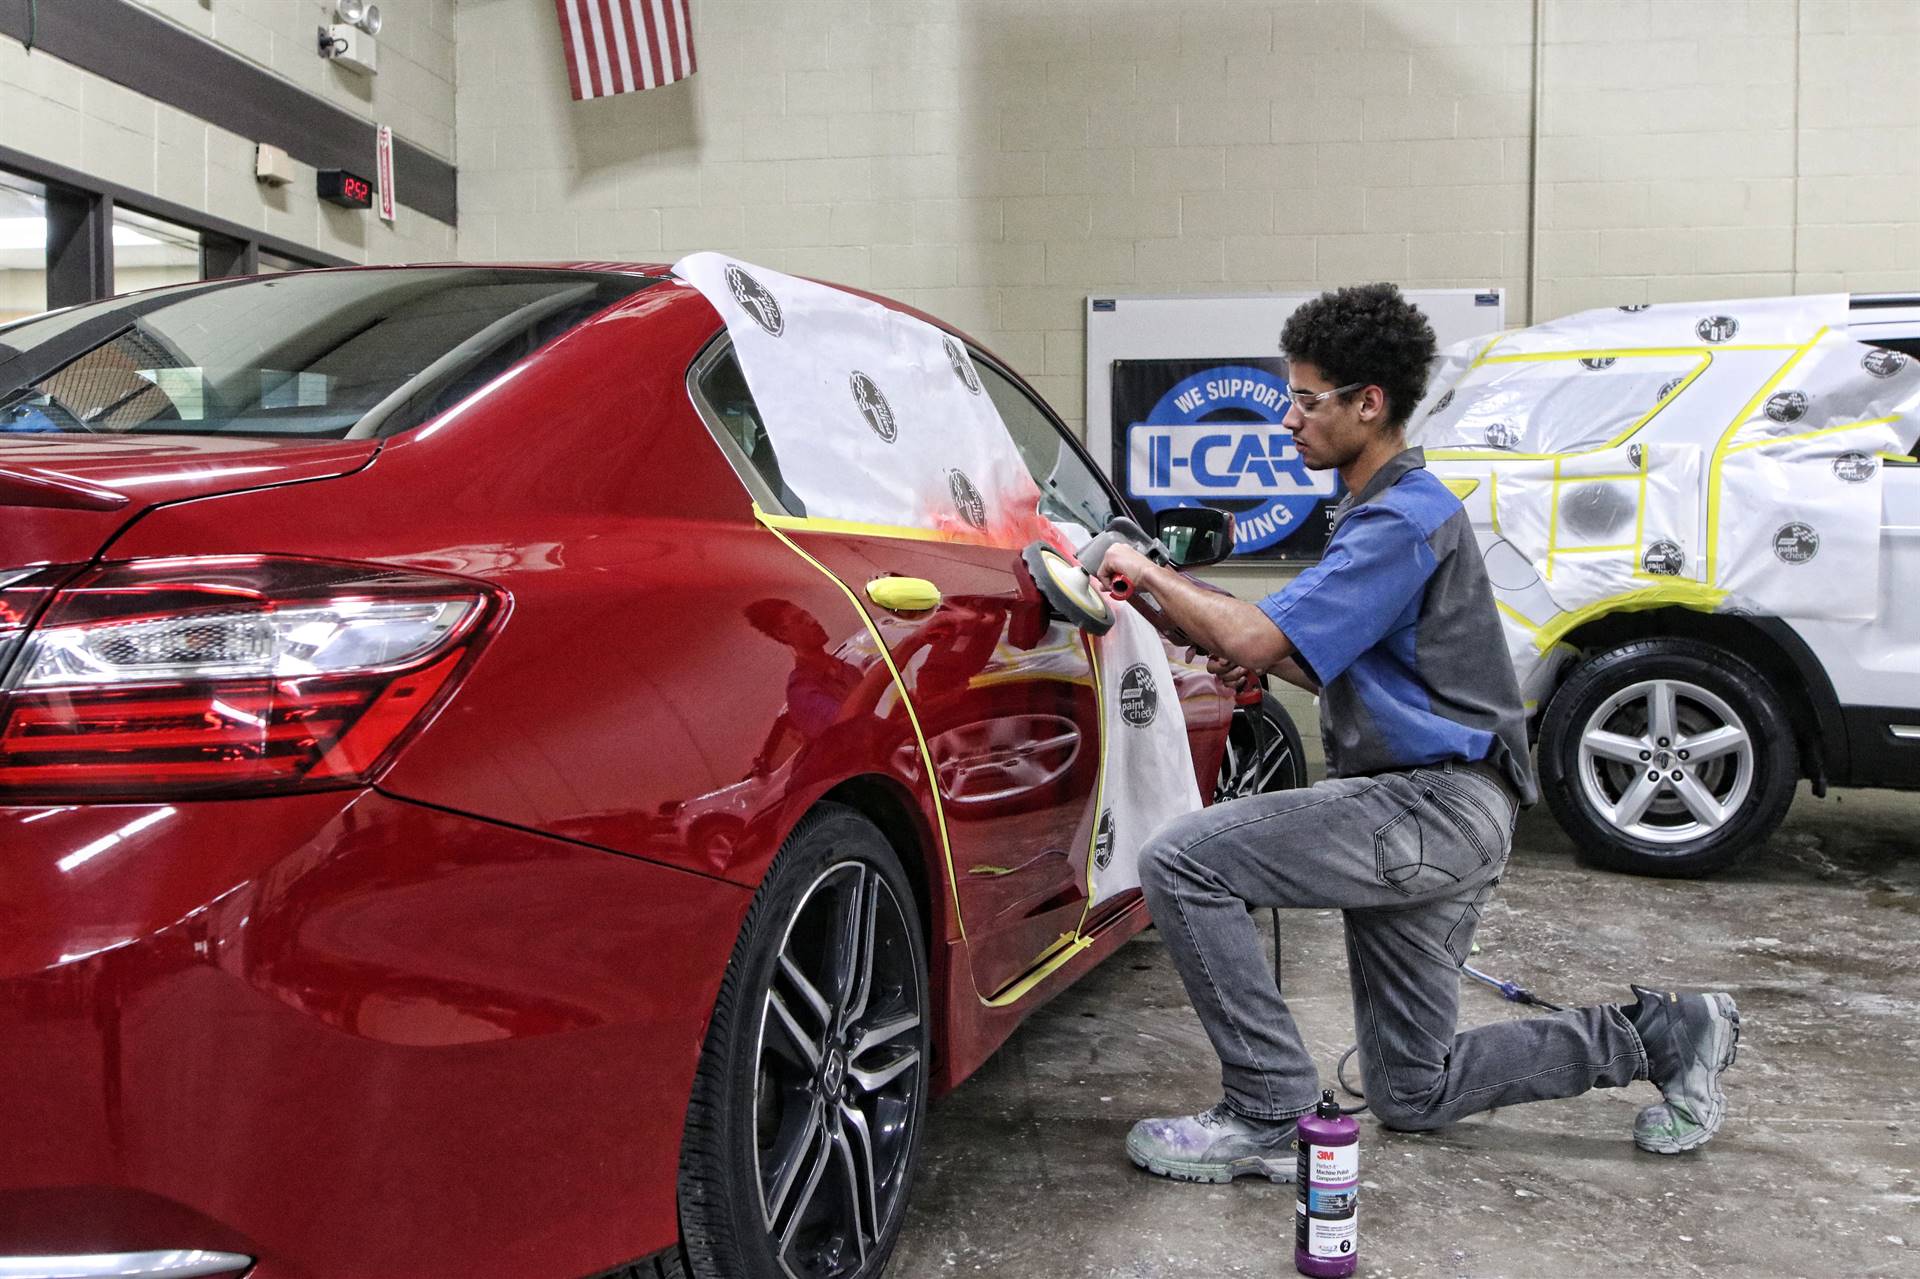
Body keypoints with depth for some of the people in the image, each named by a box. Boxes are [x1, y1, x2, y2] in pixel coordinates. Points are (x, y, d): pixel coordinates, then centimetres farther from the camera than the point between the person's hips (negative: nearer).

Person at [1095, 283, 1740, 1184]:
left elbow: (1256, 638, -24)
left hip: (1436, 807, -10)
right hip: (1426, 811, 10)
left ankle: (1268, 1114, -9)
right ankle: (1663, 1034, 23)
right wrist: (1267, 661, 6)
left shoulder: (1404, 519, -15)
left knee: (1180, 863, -19)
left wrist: (1146, 573, -9)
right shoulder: (1385, 509, 18)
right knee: (1413, 1094, 15)